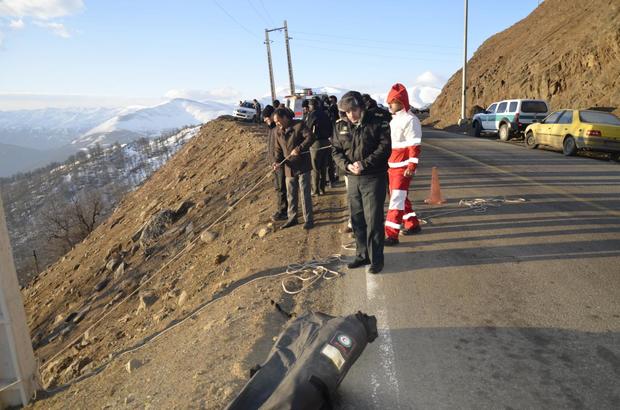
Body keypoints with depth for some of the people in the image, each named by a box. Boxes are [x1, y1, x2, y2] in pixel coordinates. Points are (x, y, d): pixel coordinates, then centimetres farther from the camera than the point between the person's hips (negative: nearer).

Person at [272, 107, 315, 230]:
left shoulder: (299, 125, -11)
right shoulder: (278, 132, 8)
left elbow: (310, 138, -21)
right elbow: (278, 149, 12)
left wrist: (298, 149, -29)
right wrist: (277, 161, -5)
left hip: (302, 166, -6)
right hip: (289, 168, 6)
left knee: (305, 193, -1)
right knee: (291, 195, 13)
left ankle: (309, 219, 10)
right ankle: (292, 218, 27)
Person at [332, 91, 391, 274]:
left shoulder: (378, 123, -8)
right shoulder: (340, 126, 5)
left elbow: (384, 148, -14)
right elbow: (336, 151, 5)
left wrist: (364, 164, -21)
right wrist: (347, 165, -13)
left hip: (374, 178, -5)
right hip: (352, 178, 5)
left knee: (373, 220, -2)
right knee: (357, 219, 13)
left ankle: (376, 259, 13)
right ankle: (362, 255, 29)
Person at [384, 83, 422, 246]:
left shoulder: (410, 120, -12)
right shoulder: (394, 119, 16)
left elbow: (414, 146, -17)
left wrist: (412, 166, -22)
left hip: (403, 167, -9)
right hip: (392, 166, 9)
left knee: (397, 199, -10)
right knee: (398, 197, 17)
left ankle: (391, 234, -8)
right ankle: (412, 224, 32)